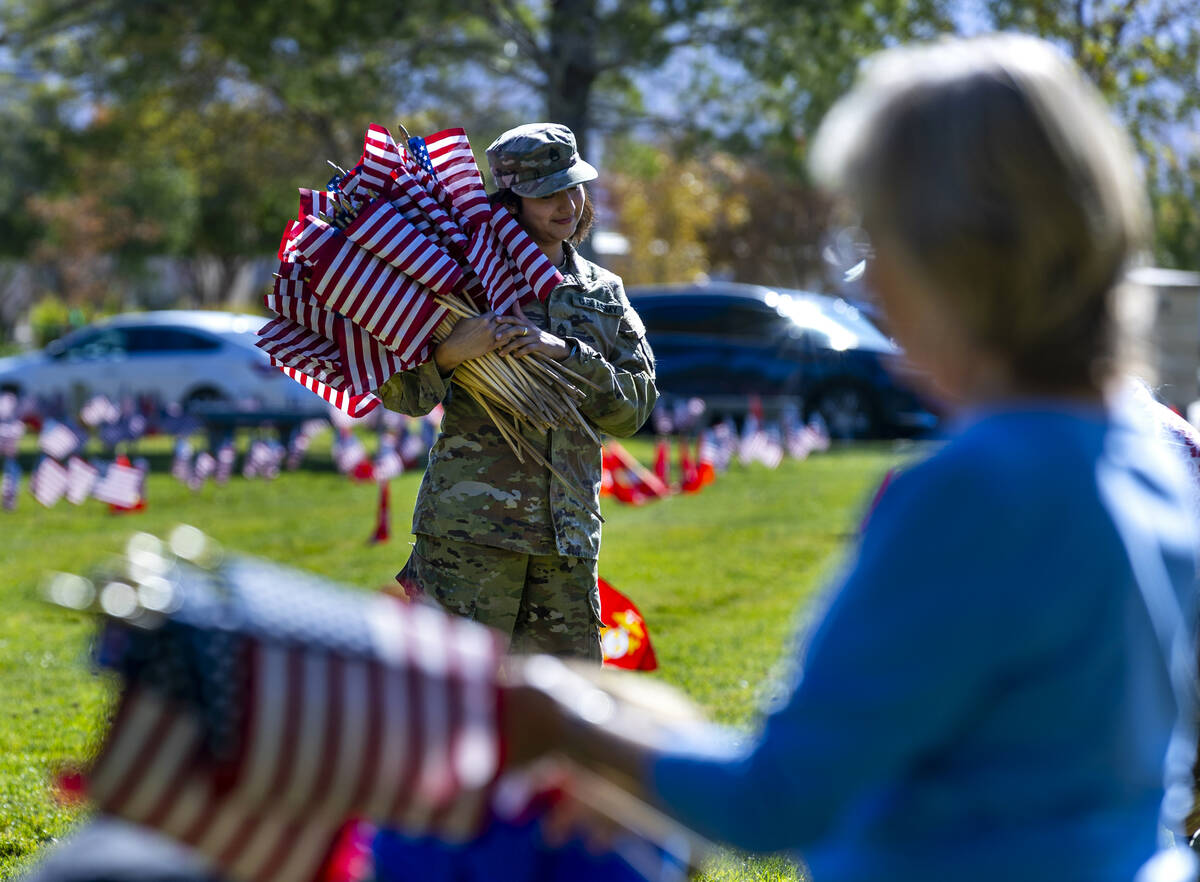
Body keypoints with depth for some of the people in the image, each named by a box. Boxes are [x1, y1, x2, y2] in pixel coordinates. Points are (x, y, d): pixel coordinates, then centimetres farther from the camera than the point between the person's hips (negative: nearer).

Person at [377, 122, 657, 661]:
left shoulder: (604, 294, 16)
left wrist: (562, 352, -10)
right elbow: (402, 394, -2)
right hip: (472, 525, -4)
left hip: (567, 533, 5)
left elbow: (634, 405, 5)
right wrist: (450, 352, -22)